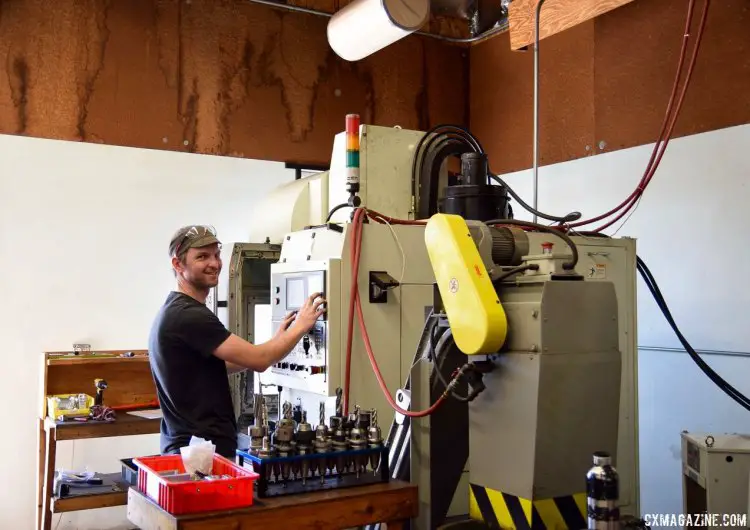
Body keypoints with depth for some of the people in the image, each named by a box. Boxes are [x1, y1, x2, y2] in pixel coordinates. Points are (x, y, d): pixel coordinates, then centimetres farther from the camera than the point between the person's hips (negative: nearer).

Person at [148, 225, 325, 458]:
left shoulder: (175, 311, 13)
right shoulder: (191, 316, -20)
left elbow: (216, 364, 20)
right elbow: (258, 360, -22)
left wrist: (277, 339, 15)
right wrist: (301, 325, -6)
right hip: (204, 450, -10)